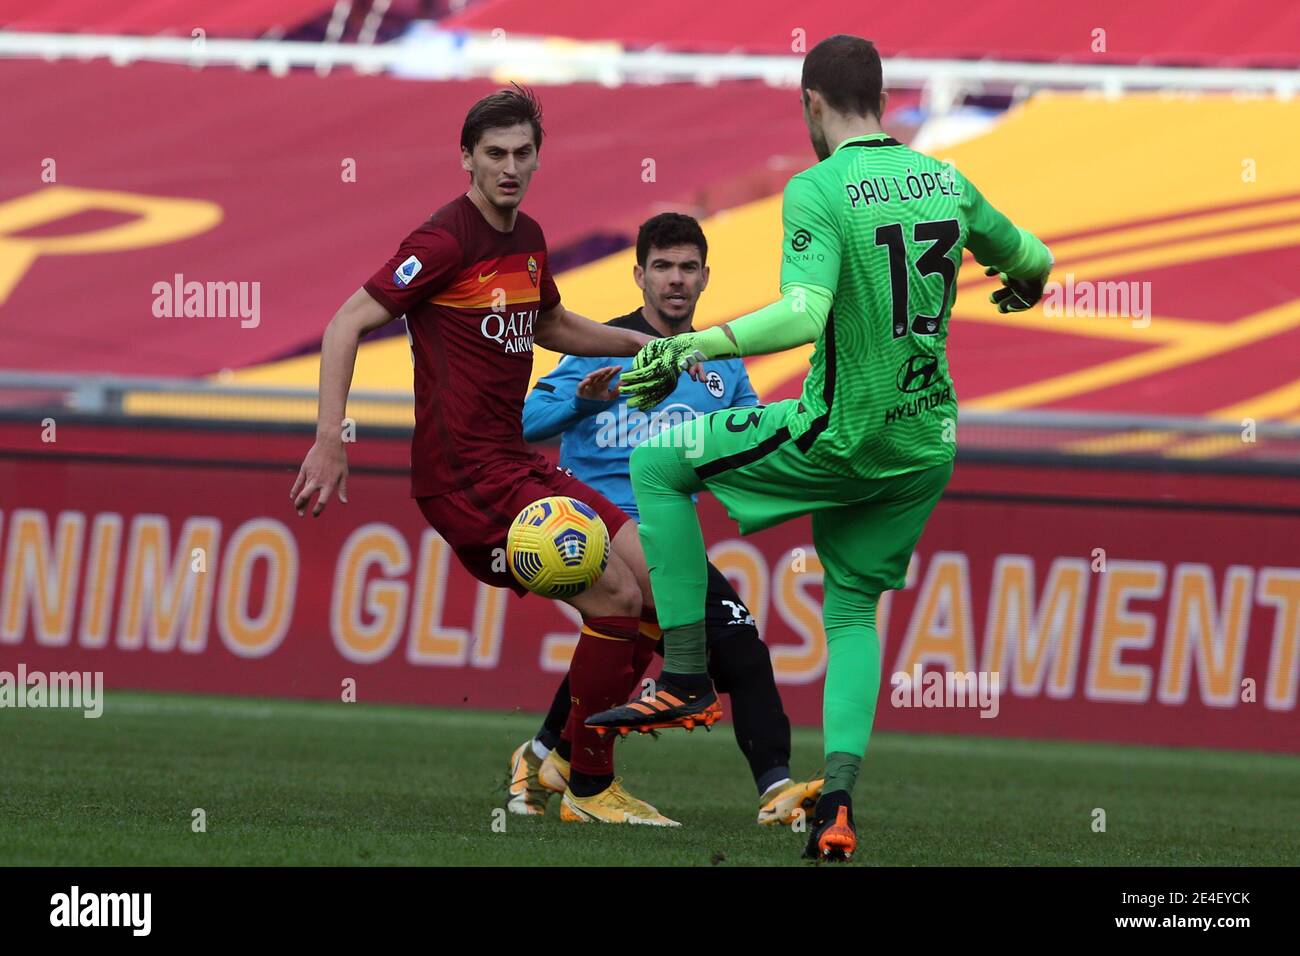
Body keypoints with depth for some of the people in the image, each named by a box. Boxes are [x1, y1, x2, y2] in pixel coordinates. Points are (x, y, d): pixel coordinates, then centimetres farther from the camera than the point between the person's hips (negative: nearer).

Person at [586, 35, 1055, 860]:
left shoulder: (818, 190, -14)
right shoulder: (943, 181, 6)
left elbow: (805, 314, -28)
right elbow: (1033, 261, 23)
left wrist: (699, 346, -31)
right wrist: (1028, 281, 46)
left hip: (838, 436, -6)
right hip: (927, 444, 6)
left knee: (656, 466, 11)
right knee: (852, 610, 19)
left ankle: (688, 679, 6)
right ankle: (838, 802, 1)